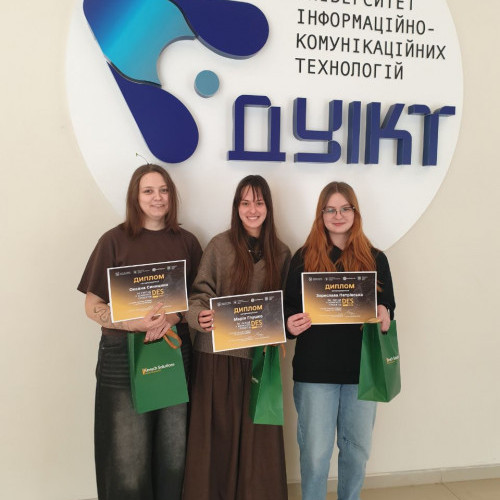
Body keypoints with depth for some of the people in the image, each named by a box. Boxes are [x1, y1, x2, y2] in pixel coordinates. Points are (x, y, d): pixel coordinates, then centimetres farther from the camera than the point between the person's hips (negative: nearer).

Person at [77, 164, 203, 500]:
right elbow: (93, 306, -3)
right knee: (128, 464, 6)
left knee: (174, 459, 12)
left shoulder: (187, 242, 6)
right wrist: (137, 323, -19)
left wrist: (175, 315, -12)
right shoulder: (115, 240, -3)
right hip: (125, 359, -2)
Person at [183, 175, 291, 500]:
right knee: (218, 437, 7)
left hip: (260, 359, 2)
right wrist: (200, 317, -26)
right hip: (218, 355, -2)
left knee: (258, 438, 9)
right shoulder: (220, 245, -3)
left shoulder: (281, 253, 6)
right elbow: (199, 295, -5)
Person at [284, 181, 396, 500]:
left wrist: (384, 319, -16)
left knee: (358, 448, 15)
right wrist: (291, 325, -20)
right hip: (315, 369, -2)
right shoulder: (304, 258, 0)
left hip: (363, 369, 2)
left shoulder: (375, 259, 5)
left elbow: (389, 309, 6)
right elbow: (289, 309, 2)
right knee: (315, 451, 5)